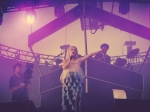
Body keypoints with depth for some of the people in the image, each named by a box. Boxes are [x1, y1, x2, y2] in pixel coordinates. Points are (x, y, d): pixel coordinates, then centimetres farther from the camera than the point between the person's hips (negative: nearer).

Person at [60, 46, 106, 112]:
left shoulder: (78, 60, 18)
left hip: (76, 80, 1)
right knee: (67, 96, -8)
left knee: (76, 97, -12)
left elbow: (90, 55, 13)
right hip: (68, 80, 0)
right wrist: (70, 58, 2)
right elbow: (64, 67, -5)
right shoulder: (65, 60, 17)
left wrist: (100, 51, 9)